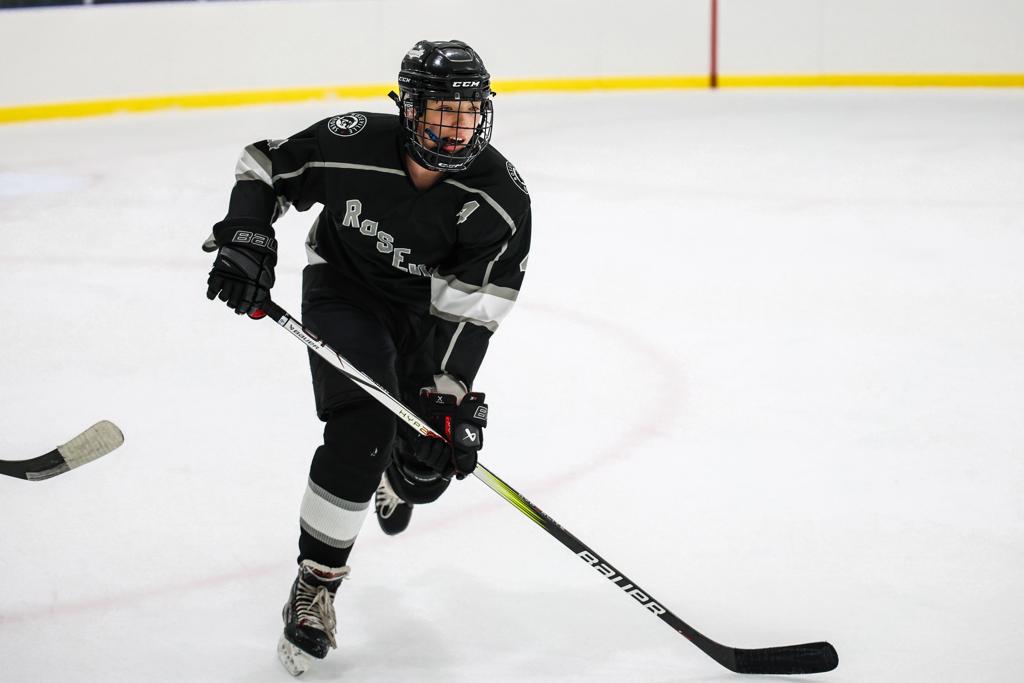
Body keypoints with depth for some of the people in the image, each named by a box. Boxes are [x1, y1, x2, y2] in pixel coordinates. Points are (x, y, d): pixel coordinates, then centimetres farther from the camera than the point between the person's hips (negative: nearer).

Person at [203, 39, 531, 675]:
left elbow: (472, 305, -25)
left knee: (430, 465, 4)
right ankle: (315, 583, -8)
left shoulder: (501, 196, -25)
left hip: (426, 308, 2)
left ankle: (394, 483, 47)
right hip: (343, 292, -2)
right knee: (362, 431, -24)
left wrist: (452, 394, -29)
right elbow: (264, 166, -9)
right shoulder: (350, 146, -28)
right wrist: (246, 236, -21)